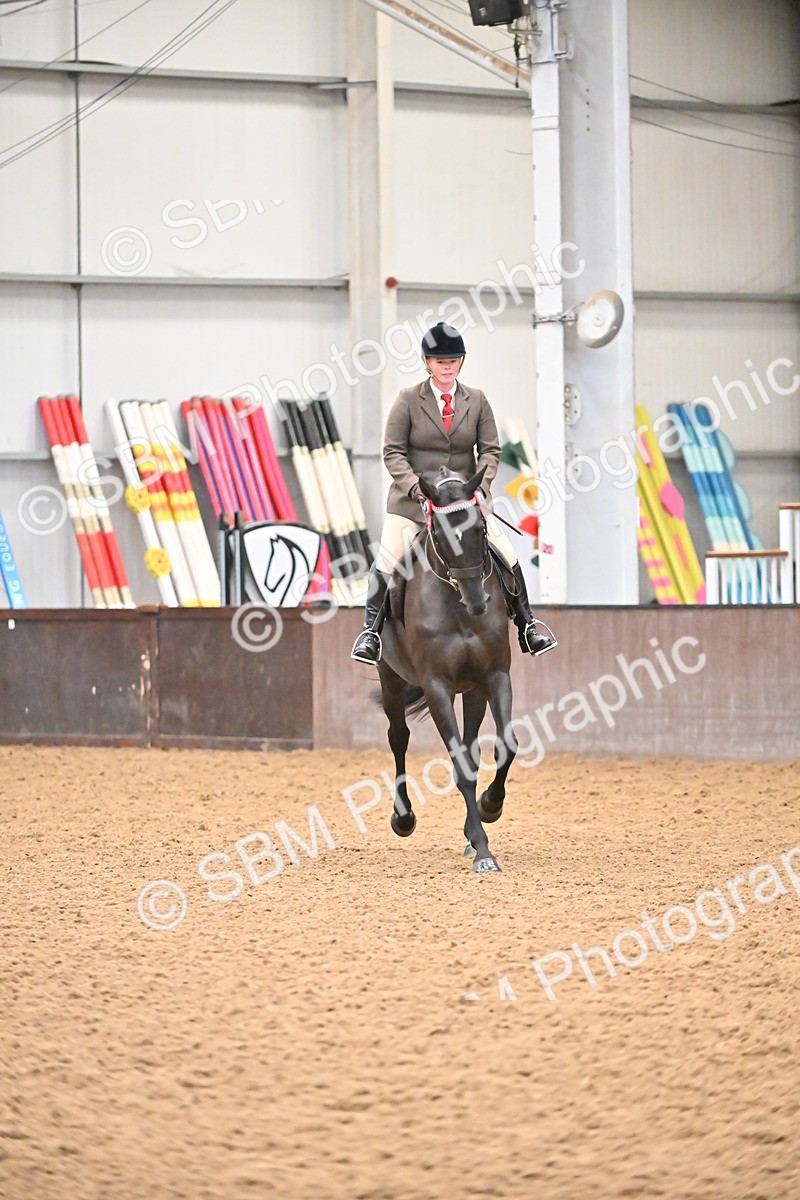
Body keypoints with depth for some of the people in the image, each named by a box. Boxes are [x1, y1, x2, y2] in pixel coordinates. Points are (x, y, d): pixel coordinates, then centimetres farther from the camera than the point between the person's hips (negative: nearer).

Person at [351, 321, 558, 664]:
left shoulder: (477, 401, 3)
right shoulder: (408, 400, -4)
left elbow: (490, 450, 3)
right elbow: (393, 452, -6)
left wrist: (480, 486, -15)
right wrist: (416, 487, -20)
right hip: (413, 500, -2)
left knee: (506, 557, -4)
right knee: (387, 562, -11)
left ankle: (527, 628, 9)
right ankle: (371, 631, 2)